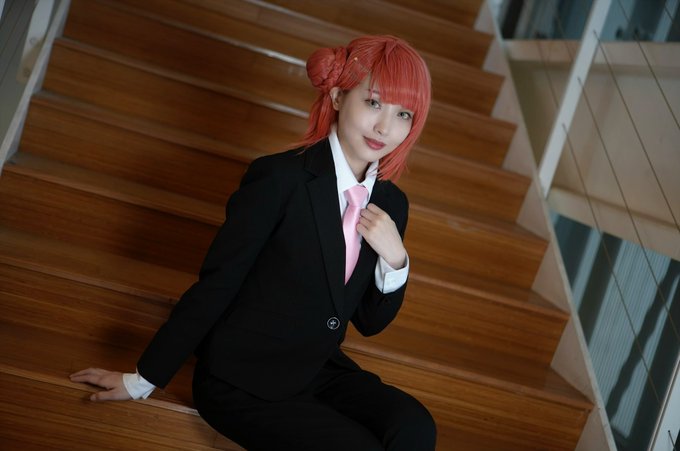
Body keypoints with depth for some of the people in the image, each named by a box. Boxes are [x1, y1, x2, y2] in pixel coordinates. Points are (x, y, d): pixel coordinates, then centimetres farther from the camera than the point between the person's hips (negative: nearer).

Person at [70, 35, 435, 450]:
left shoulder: (392, 204, 0)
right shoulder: (280, 178, -18)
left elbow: (370, 323, 7)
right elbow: (216, 283, -12)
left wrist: (395, 259, -12)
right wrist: (144, 379, -4)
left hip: (318, 371, 5)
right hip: (242, 381, -5)